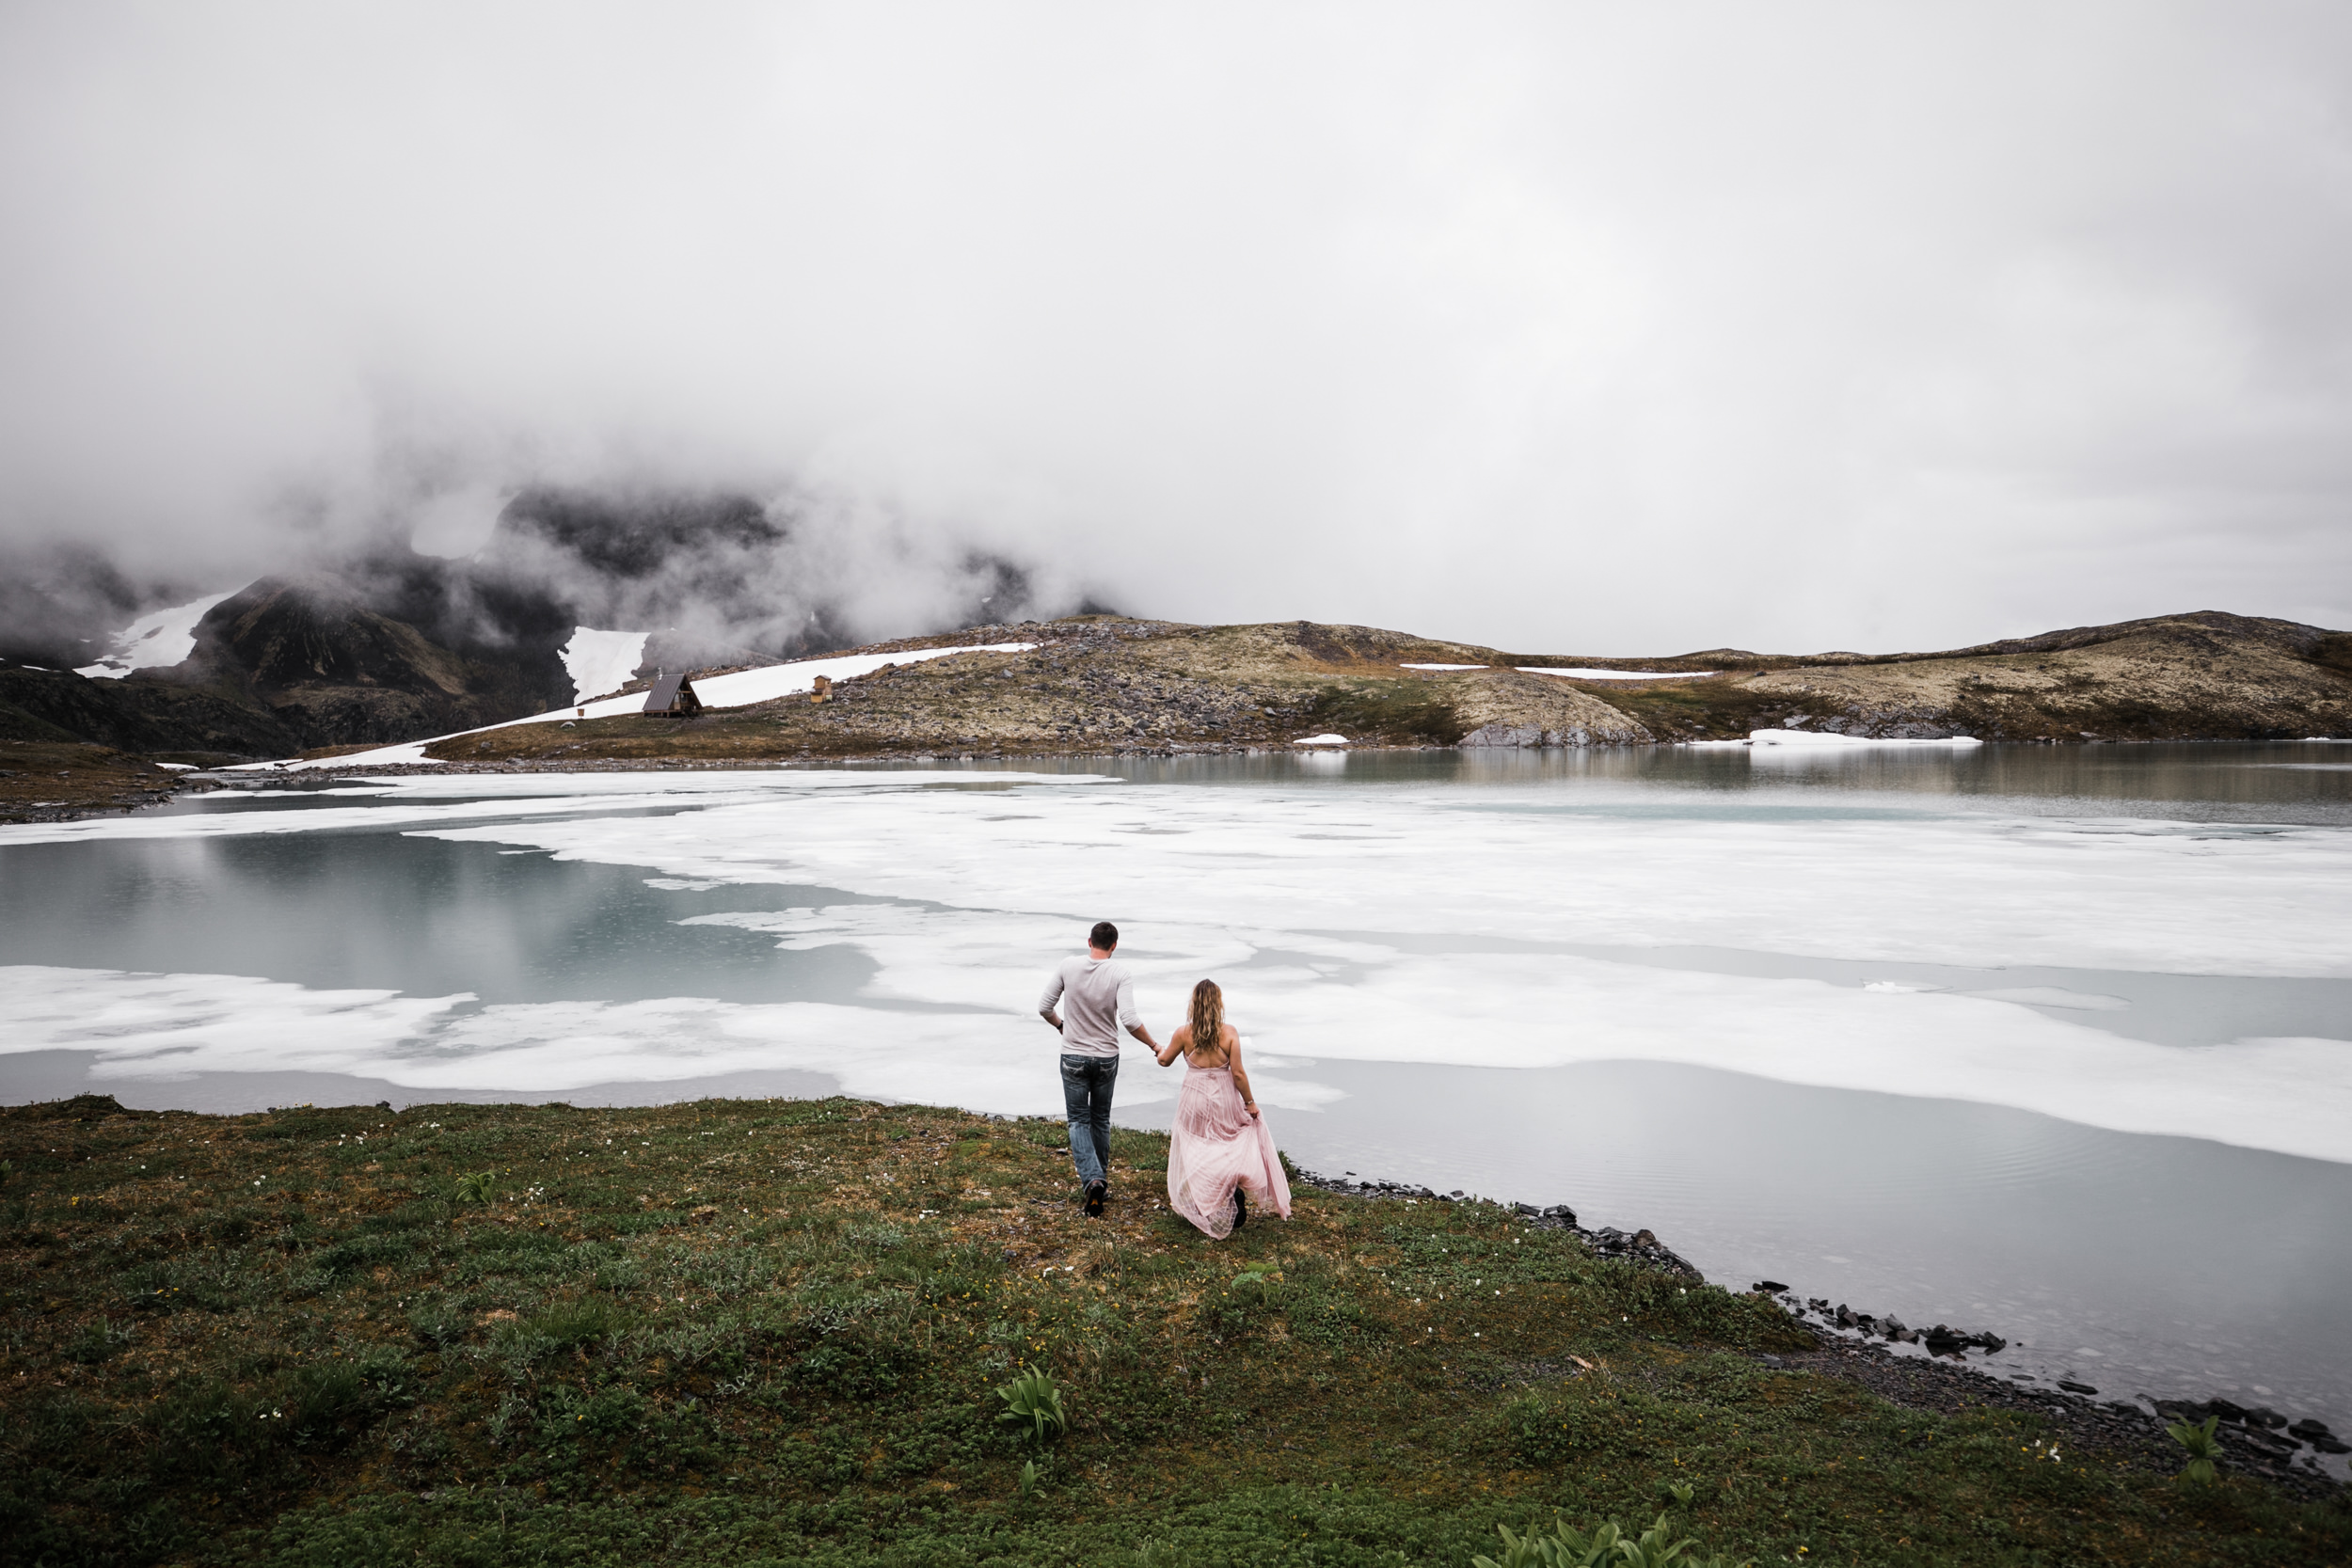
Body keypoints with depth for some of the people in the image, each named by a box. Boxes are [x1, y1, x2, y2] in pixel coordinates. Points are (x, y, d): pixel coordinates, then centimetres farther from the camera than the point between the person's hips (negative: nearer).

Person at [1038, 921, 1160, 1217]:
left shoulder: (1068, 966, -9)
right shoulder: (1120, 974, -13)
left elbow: (1044, 1008, -2)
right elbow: (1129, 1020, -23)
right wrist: (1154, 1045, -7)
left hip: (1073, 1056, 0)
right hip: (1107, 1059, 0)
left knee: (1079, 1121, 7)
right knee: (1101, 1120, 18)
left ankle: (1092, 1179, -14)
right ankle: (1101, 1183, 28)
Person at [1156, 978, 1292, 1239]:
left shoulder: (1184, 1033, -7)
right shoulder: (1229, 1033, -13)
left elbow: (1164, 1061, 9)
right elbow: (1238, 1073, -14)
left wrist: (1160, 1049, 32)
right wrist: (1250, 1103, -1)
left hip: (1194, 1102, 1)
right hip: (1224, 1101, -1)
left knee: (1196, 1157, 15)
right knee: (1232, 1152, 16)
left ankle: (1201, 1210, 23)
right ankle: (1236, 1212, 15)